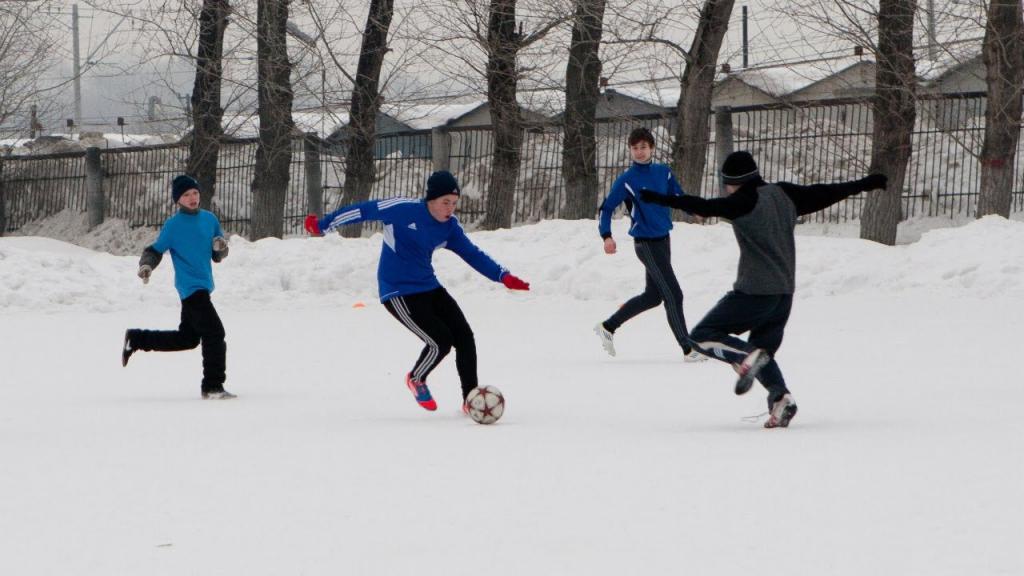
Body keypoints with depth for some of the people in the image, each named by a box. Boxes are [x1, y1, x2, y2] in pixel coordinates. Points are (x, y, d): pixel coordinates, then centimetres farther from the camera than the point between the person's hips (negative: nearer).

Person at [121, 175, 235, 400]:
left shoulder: (210, 219, 9)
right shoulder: (173, 225, -7)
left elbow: (218, 256, 15)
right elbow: (156, 250, -3)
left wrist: (220, 248, -8)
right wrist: (146, 265, -23)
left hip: (204, 287, 7)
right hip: (190, 287, -7)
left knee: (187, 339, 17)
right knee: (214, 334, -13)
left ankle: (135, 339, 30)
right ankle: (212, 387, -6)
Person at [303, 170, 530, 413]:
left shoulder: (450, 227, 0)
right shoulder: (404, 209, -19)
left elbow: (472, 254, 9)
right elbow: (364, 211, -13)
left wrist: (502, 276, -1)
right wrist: (322, 225, -9)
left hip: (429, 288, 7)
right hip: (399, 294, -7)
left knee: (464, 337, -4)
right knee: (441, 341, -15)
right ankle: (417, 380, 16)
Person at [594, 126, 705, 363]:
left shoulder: (664, 172, 7)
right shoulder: (626, 180, -8)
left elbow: (678, 197, 14)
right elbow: (607, 208, -4)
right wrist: (607, 236, -19)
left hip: (663, 239, 7)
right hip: (646, 243, -7)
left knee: (653, 295, 16)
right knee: (673, 295, -9)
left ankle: (607, 327, 29)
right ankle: (688, 350, -4)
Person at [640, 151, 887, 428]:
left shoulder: (744, 202, -11)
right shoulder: (785, 195, 9)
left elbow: (705, 207, -20)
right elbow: (825, 193, 17)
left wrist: (658, 199, -20)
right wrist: (867, 184, 28)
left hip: (754, 292, -8)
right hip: (784, 294, 8)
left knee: (703, 335, 1)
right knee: (763, 352, 19)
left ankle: (747, 357, -21)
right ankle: (781, 396, -5)